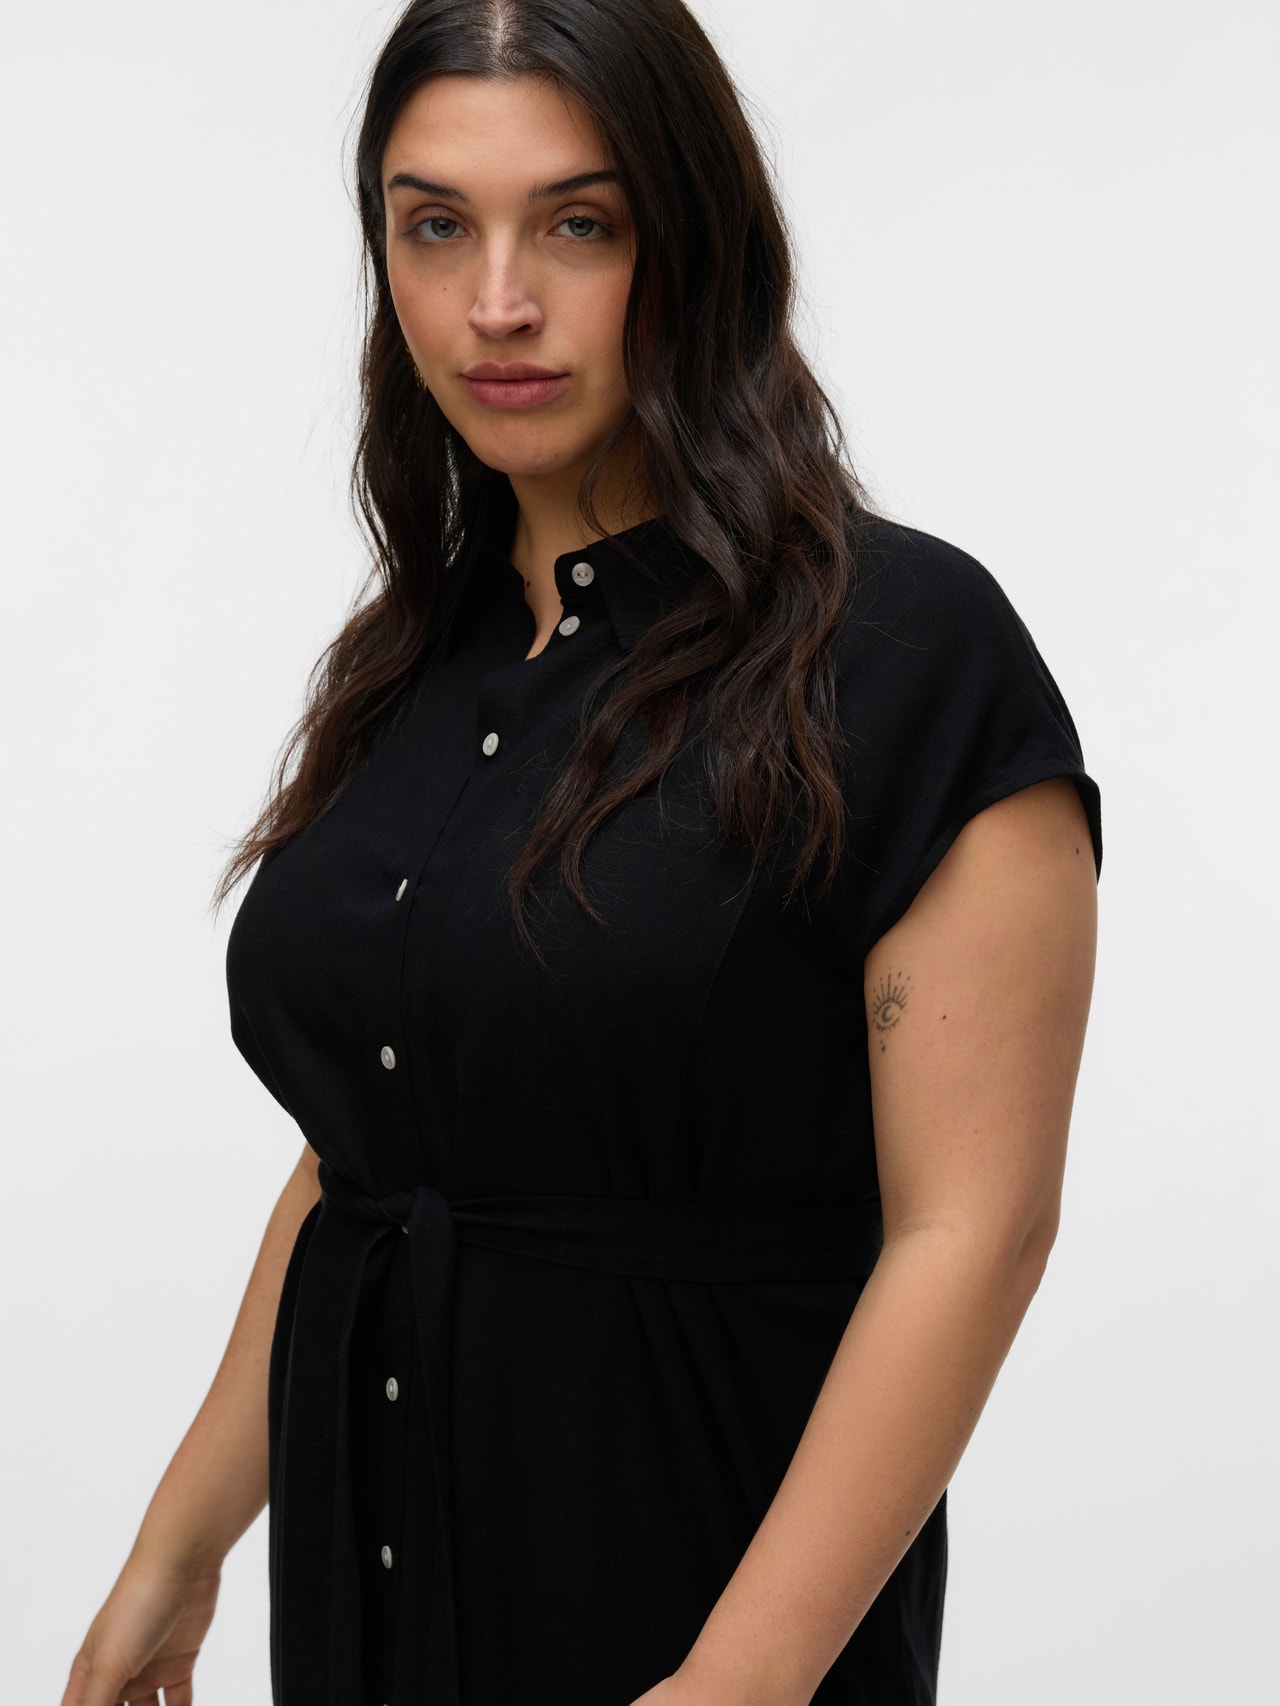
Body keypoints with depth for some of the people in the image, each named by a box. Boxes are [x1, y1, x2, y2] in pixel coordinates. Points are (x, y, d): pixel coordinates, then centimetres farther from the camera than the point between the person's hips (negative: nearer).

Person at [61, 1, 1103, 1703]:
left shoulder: (906, 650, -13)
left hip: (701, 1564, -6)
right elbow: (354, 1159, 12)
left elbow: (972, 1229, -17)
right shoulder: (416, 665, 7)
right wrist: (179, 1549, 12)